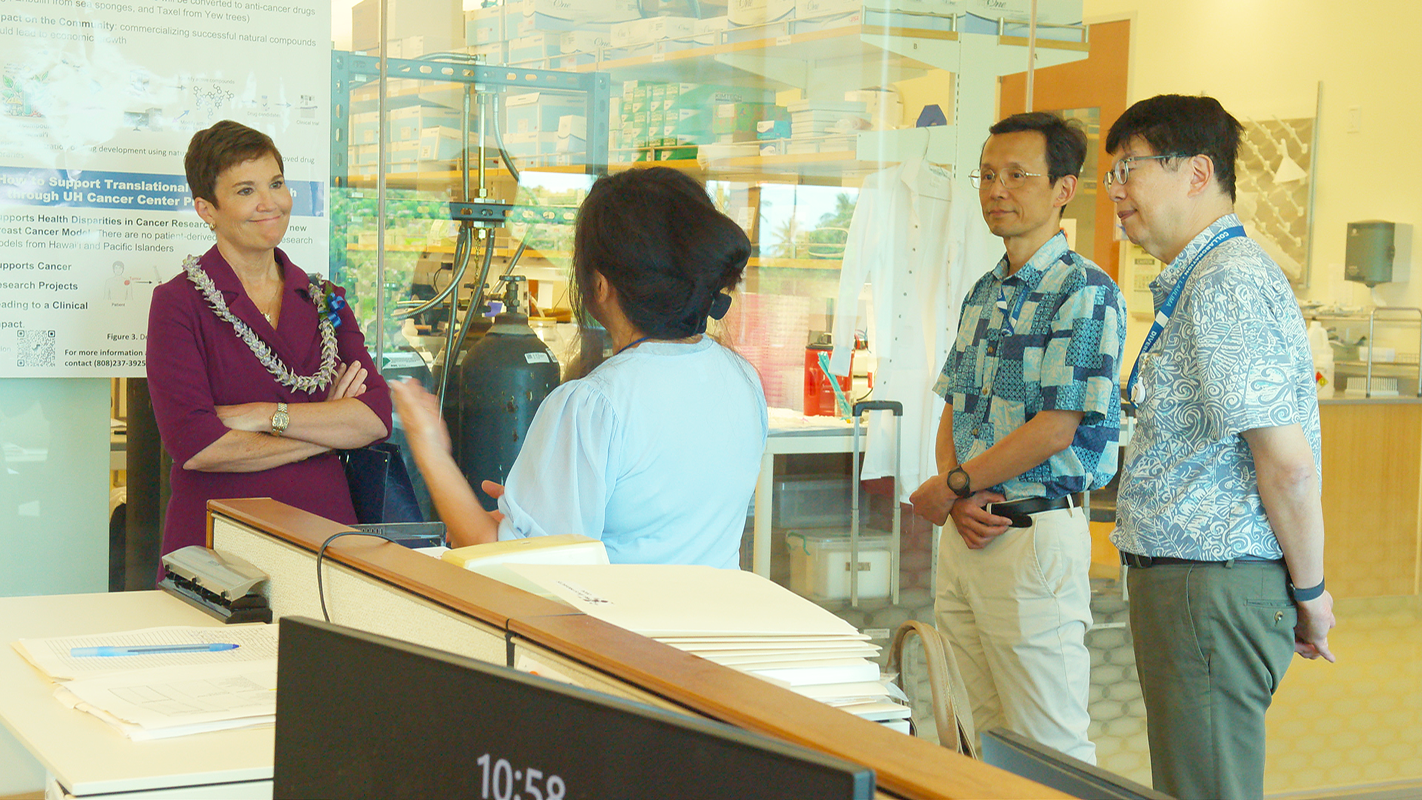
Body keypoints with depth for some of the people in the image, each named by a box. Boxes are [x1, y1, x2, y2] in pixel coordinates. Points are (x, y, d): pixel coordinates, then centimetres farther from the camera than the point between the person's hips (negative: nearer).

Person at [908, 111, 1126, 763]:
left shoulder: (1085, 292, -11)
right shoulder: (983, 294, 16)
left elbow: (1056, 428, -17)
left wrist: (950, 486, -9)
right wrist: (961, 505, -3)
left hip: (1035, 535, -8)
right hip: (965, 533, 8)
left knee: (1050, 750, -1)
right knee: (990, 738, 15)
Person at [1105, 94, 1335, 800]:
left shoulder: (1226, 281, -18)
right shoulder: (1199, 281, 18)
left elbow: (1287, 461, -22)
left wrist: (1309, 592, -12)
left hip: (1211, 593, -11)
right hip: (1187, 581, 11)